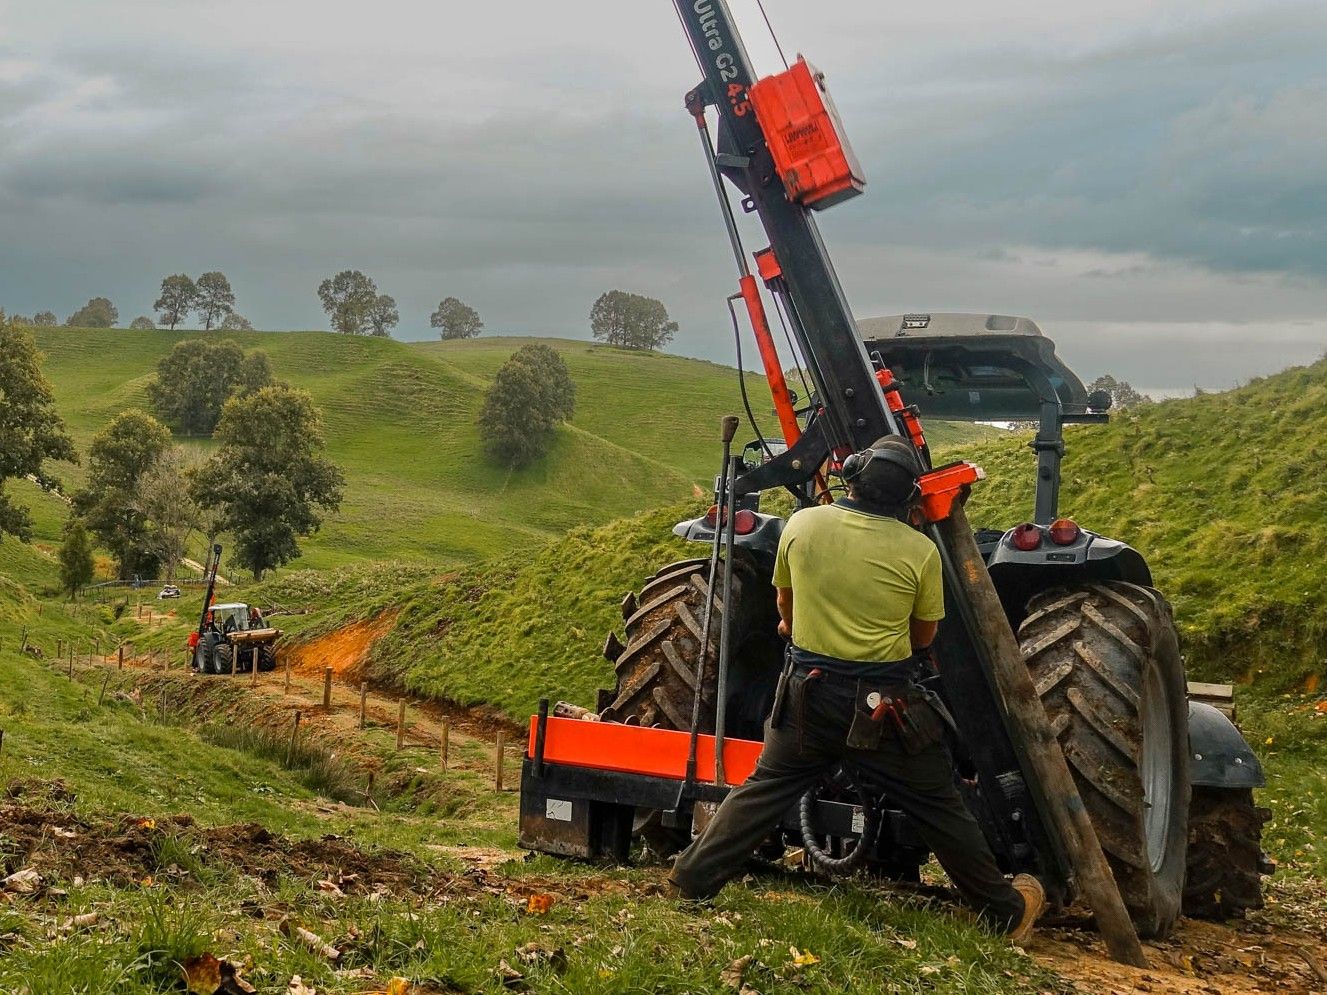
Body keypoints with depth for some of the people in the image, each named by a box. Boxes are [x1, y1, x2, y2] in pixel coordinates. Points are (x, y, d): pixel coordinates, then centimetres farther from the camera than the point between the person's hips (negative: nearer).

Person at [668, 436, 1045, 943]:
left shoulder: (801, 524, -5)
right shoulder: (921, 550, -10)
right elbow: (923, 636, 3)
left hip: (809, 692, 2)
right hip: (887, 705, -2)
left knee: (762, 790, 15)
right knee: (939, 810, 11)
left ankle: (692, 880, 15)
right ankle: (1006, 911, 24)